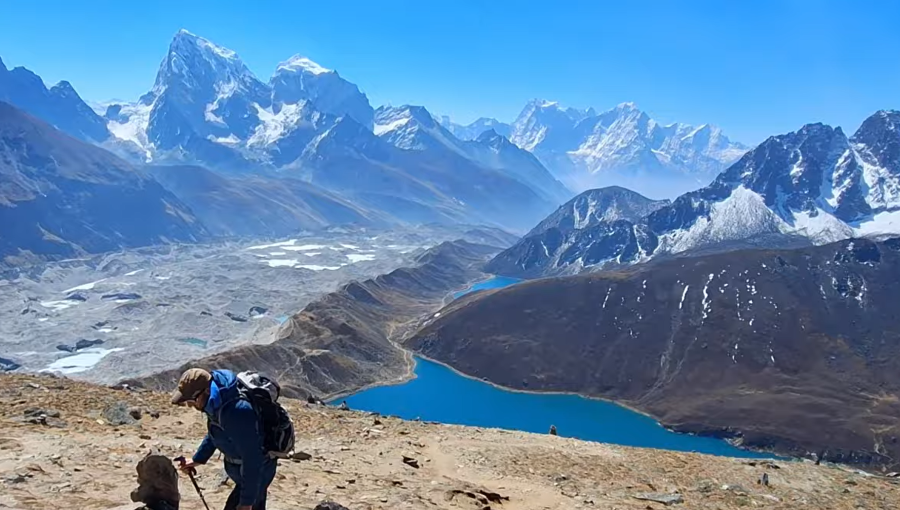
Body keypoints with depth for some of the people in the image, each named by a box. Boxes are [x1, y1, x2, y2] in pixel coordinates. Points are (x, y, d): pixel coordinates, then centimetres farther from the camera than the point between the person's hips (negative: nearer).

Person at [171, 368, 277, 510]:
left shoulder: (236, 411, -38)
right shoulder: (216, 401, -7)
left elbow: (252, 459, -32)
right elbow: (214, 432, 16)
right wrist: (198, 459, 16)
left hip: (256, 469, -9)